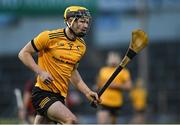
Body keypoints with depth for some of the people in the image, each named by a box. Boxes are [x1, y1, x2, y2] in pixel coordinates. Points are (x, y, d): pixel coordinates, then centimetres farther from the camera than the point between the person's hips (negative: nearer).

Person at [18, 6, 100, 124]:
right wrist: (41, 72, -17)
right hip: (43, 92, -7)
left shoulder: (81, 46, 10)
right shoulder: (50, 37, -10)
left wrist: (87, 92, 13)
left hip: (61, 96, 7)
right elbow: (23, 53, -4)